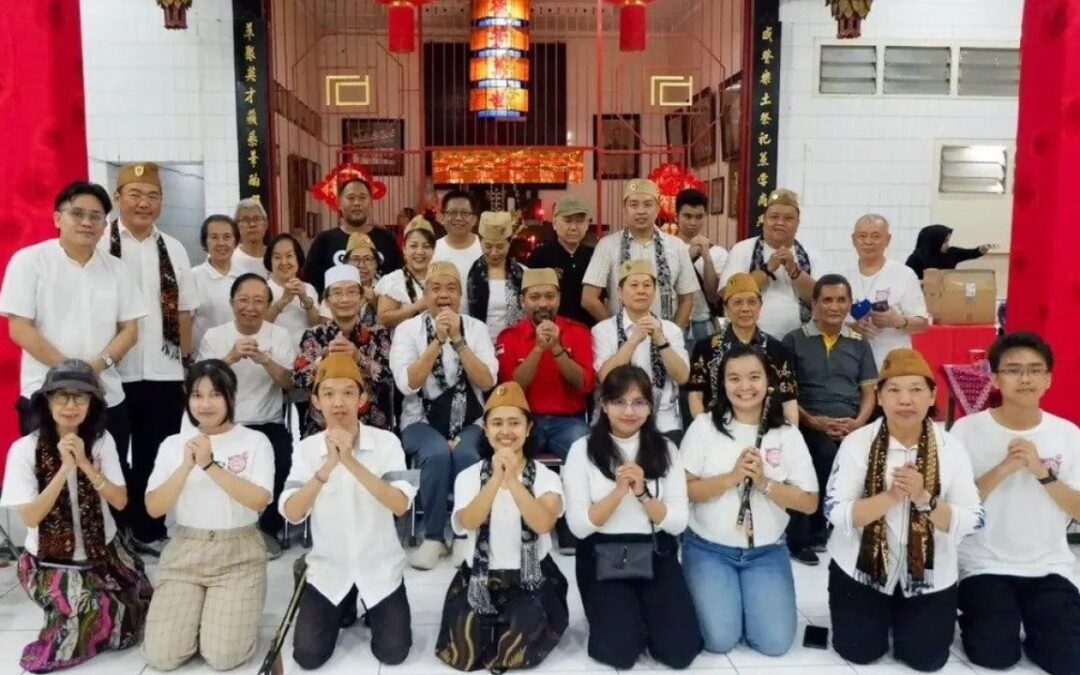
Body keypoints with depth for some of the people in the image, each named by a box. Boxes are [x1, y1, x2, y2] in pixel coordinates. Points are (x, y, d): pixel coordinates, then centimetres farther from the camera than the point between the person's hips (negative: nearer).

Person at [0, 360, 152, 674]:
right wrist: (65, 468, -25)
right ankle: (66, 628, 11)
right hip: (50, 561, -3)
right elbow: (30, 517, -17)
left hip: (105, 552, 4)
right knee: (97, 614, -22)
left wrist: (85, 464, -22)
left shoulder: (101, 441, -6)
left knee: (138, 615, -3)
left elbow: (120, 501, -11)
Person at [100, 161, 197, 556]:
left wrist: (186, 361, 6)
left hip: (164, 371, 3)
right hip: (114, 372, -3)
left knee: (158, 455, 11)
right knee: (113, 456, 10)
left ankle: (149, 530, 25)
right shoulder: (99, 246, -4)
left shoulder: (174, 250, 8)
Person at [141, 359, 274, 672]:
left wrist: (210, 465, -21)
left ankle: (236, 611, 19)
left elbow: (259, 501, -17)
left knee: (223, 657, -13)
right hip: (184, 552, 3)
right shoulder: (173, 444, 5)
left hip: (239, 555, -3)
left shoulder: (255, 441, -4)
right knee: (161, 657, -8)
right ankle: (197, 610, 21)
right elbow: (153, 508, -3)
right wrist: (186, 466, -17)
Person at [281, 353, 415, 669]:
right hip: (328, 567, 1)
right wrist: (327, 467, -33)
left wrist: (352, 462, -34)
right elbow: (292, 514, -18)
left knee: (393, 653, -7)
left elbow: (400, 505, -25)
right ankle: (343, 610, 25)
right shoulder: (307, 449, -8)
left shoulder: (386, 442, -13)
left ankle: (372, 610, 25)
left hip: (380, 566, -1)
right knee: (308, 656, -5)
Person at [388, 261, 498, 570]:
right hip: (422, 421, -1)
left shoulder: (476, 328, 4)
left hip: (468, 422, 1)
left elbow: (487, 382, -9)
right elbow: (407, 383, -14)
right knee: (437, 453, -33)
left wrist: (458, 340, -17)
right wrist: (438, 340, -19)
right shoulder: (407, 329, 1)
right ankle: (433, 537, -12)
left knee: (465, 455, -31)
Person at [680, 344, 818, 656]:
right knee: (720, 640, -13)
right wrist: (731, 477, -22)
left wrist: (764, 482, -20)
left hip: (767, 551, 2)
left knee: (775, 643, -9)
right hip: (709, 548, -1)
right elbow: (681, 490, -10)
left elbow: (809, 503, -5)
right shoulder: (704, 426, -7)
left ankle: (745, 599, 21)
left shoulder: (787, 434, -3)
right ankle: (716, 597, 19)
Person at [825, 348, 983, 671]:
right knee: (859, 652, -2)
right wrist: (892, 496, -29)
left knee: (926, 658, 1)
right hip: (861, 567, -1)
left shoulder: (951, 447, -8)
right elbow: (835, 512, -17)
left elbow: (972, 521, -11)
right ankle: (880, 615, 31)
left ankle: (903, 616, 32)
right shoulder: (857, 442, -13)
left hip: (930, 574, 1)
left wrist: (925, 499, -28)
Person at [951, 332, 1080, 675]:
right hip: (985, 565, -2)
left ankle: (1032, 624, 18)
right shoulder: (966, 429, -9)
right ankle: (973, 613, 16)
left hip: (1050, 566, 2)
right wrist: (1002, 469, -22)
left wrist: (1042, 472, -18)